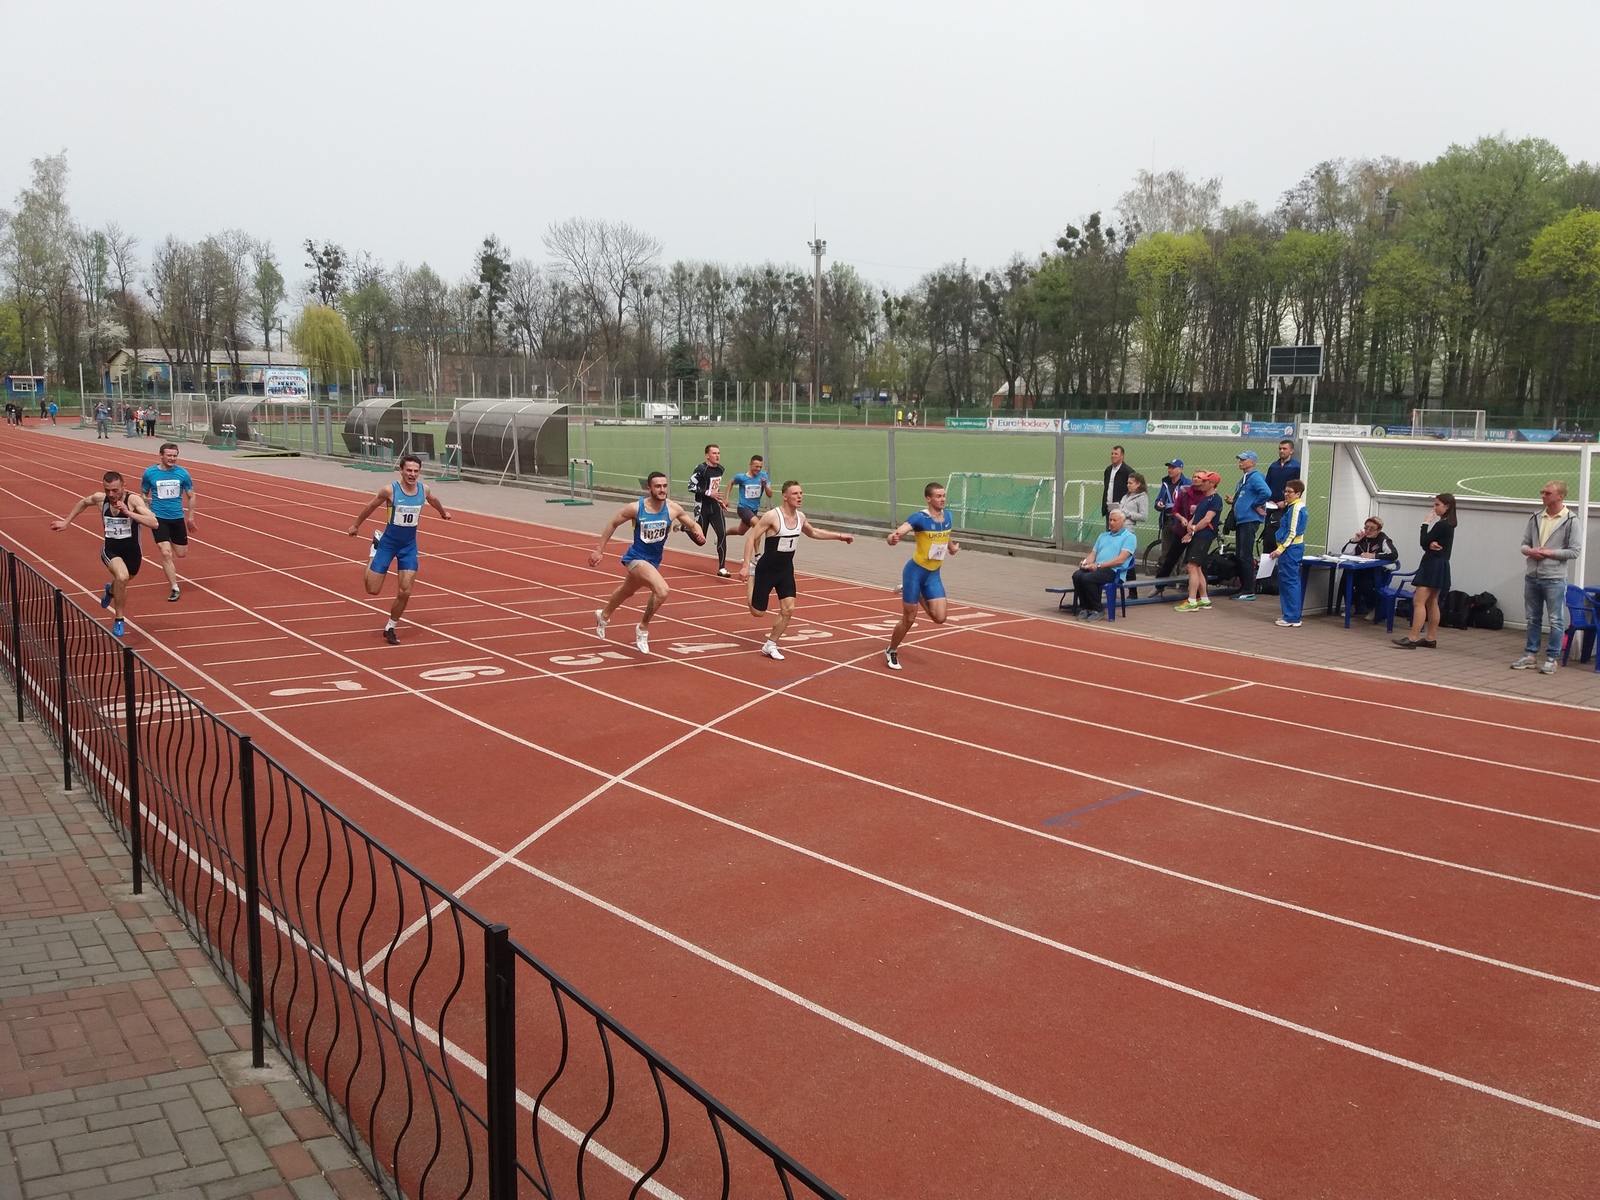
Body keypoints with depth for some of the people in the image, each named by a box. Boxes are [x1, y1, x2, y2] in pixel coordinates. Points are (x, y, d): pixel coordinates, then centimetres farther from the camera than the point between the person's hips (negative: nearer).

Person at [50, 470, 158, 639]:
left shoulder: (133, 500, -23)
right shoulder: (100, 498, -12)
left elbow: (154, 523, -35)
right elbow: (83, 502, 13)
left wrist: (128, 512, -41)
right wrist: (66, 522, 17)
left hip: (132, 551, 0)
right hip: (110, 549, 0)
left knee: (121, 582, 28)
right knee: (122, 577, -32)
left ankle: (111, 590, 68)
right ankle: (119, 619, -13)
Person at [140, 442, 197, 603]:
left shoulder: (182, 473, -3)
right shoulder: (150, 473, -6)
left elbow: (191, 496, 8)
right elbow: (144, 495, 7)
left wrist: (190, 517, 8)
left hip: (178, 517, 2)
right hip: (159, 518, -2)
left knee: (182, 554, 10)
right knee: (166, 553, -12)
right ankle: (175, 589, -4)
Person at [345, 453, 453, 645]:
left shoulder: (424, 490, -7)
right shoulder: (390, 489, -19)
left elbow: (434, 501, 18)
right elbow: (371, 506, -2)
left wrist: (443, 512, 38)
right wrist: (356, 525, 11)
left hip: (409, 545, 3)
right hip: (388, 543, -3)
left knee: (405, 592, -6)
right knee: (372, 590, 2)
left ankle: (390, 628, 16)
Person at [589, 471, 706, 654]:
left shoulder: (673, 508, -14)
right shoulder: (635, 508, -22)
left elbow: (693, 525, -1)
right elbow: (613, 524, -7)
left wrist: (699, 534, -25)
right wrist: (599, 549, -4)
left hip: (654, 560, 6)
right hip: (637, 558, -6)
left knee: (627, 591, 29)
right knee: (662, 591, -28)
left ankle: (603, 615, 58)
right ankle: (643, 629, -6)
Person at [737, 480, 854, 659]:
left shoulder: (800, 517, 0)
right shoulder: (772, 516, -22)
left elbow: (813, 532, 21)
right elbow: (751, 537, -19)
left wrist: (839, 536, 18)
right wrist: (746, 565, -25)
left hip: (786, 569, 6)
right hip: (766, 569, -5)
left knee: (788, 609, -7)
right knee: (758, 612, 4)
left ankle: (770, 645, 10)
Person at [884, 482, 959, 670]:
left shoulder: (948, 517, 1)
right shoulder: (919, 518, -19)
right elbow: (899, 531, -33)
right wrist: (893, 538, -54)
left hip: (934, 575, 5)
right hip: (915, 571, -5)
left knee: (940, 618, -6)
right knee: (909, 619, 1)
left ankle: (918, 597, 23)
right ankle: (891, 652, 26)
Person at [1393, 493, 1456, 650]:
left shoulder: (1441, 525, -16)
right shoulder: (1448, 524, 15)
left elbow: (1423, 541, -14)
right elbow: (1426, 543, 9)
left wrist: (1425, 524, -5)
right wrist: (1431, 544, -14)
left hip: (1433, 566, -11)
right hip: (1439, 565, 11)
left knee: (1418, 601, -14)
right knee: (1431, 602, 13)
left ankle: (1412, 638, -20)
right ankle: (1431, 639, 17)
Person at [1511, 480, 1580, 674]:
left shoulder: (1570, 520, -6)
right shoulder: (1536, 518, 8)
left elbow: (1573, 551, -7)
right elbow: (1524, 543, 13)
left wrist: (1549, 552, -15)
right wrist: (1529, 551, -9)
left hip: (1554, 579, -5)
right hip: (1532, 577, 5)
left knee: (1556, 621, 0)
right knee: (1533, 619, 13)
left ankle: (1551, 658, 6)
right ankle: (1530, 655, 20)